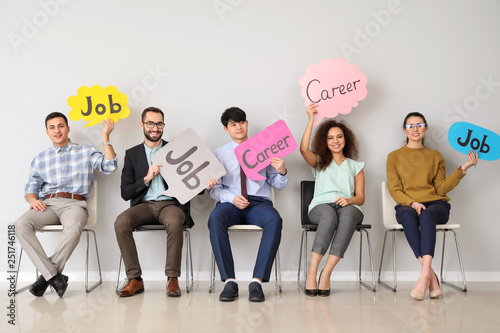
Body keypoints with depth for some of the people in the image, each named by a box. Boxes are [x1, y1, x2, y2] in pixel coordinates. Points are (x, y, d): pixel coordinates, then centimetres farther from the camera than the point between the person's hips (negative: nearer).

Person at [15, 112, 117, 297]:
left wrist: (106, 137, -5)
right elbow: (31, 187, 22)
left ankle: (46, 276, -22)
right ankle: (53, 275, -27)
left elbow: (109, 166, 2)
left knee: (74, 228, -38)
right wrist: (33, 200, -1)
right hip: (47, 204, 3)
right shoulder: (40, 159, 25)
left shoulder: (85, 152, 16)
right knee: (21, 224, -29)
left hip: (74, 204, -3)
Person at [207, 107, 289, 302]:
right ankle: (229, 281, -31)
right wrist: (232, 198, -13)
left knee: (274, 219, -35)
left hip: (259, 202, 0)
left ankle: (257, 281, -32)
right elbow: (214, 189, 7)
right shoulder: (219, 154, 15)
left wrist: (282, 171, -9)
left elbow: (278, 185, 14)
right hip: (231, 204, 0)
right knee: (215, 218, -35)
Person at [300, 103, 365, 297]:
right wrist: (311, 119, 0)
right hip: (321, 206, -1)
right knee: (330, 215, -39)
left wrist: (349, 200, -9)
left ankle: (326, 273, -42)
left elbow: (361, 197, 15)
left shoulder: (355, 166, 26)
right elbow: (304, 150, 0)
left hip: (348, 207, 1)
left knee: (348, 215, -38)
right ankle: (312, 271, -42)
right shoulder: (319, 162, 24)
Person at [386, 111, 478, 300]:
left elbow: (441, 188, 7)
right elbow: (394, 189, 4)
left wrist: (463, 169, -1)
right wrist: (413, 203, -14)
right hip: (406, 205, 0)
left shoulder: (435, 156, 19)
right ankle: (432, 277, -40)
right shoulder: (394, 156, 15)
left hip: (435, 204, 1)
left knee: (427, 216, -37)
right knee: (408, 217, -38)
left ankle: (424, 275, -46)